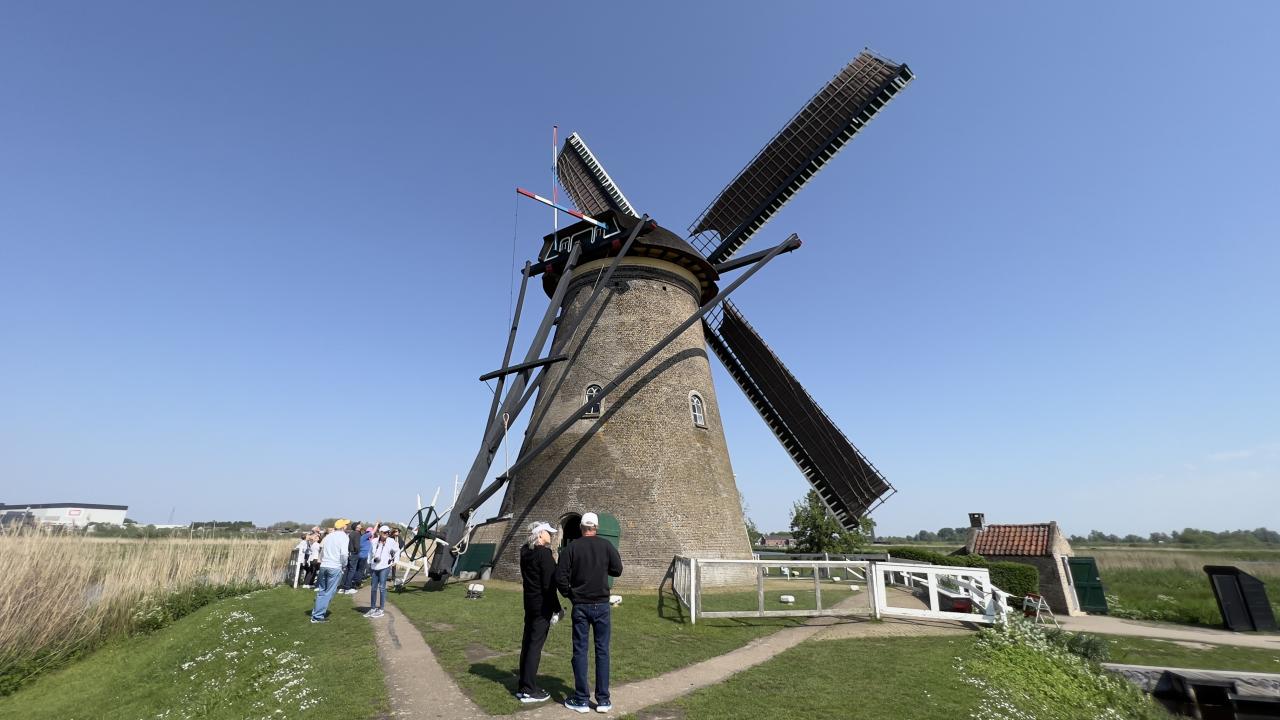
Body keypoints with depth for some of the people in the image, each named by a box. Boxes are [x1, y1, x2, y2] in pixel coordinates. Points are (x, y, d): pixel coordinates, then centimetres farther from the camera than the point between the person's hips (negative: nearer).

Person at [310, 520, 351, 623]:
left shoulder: (328, 536, 15)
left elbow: (321, 550, 18)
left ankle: (316, 614, 18)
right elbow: (344, 553, -16)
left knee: (322, 591, 16)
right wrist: (344, 564, -1)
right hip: (335, 567, -6)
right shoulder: (344, 537, -6)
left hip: (323, 566, 7)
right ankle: (318, 616, 2)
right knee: (329, 593, 1)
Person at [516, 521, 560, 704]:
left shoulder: (525, 552, 7)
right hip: (542, 605, -8)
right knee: (535, 645, -1)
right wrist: (557, 609, -13)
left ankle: (523, 686, 23)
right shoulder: (544, 553, -18)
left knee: (527, 642, 14)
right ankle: (529, 691, 6)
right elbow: (549, 585, -19)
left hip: (529, 602, 8)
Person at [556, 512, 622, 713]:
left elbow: (560, 577, -9)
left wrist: (569, 595, 6)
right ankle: (603, 700, 16)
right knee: (602, 651, 10)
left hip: (580, 606, 0)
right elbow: (617, 570, 1)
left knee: (580, 651, 9)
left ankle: (581, 700, 16)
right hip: (601, 604, 1)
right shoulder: (606, 545, -6)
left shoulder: (571, 547, -7)